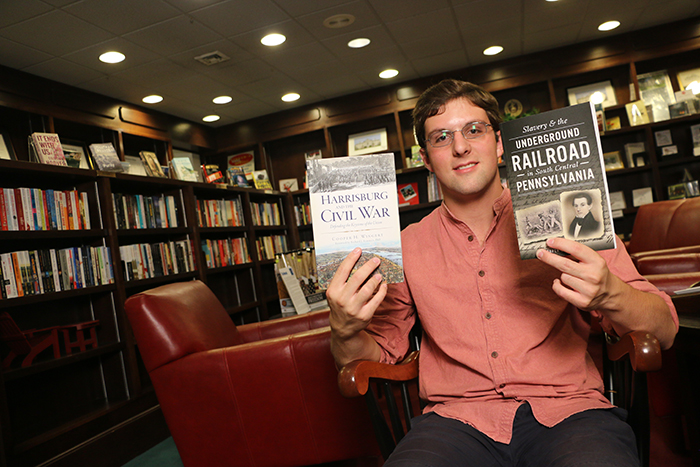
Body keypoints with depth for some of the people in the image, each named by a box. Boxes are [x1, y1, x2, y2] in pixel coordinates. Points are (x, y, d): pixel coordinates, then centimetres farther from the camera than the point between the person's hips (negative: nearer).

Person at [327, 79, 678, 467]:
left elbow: (663, 330, 4)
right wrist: (345, 331, -12)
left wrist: (608, 294, -19)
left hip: (566, 412, 1)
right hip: (456, 420, 0)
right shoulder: (406, 247, 9)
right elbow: (376, 351, 12)